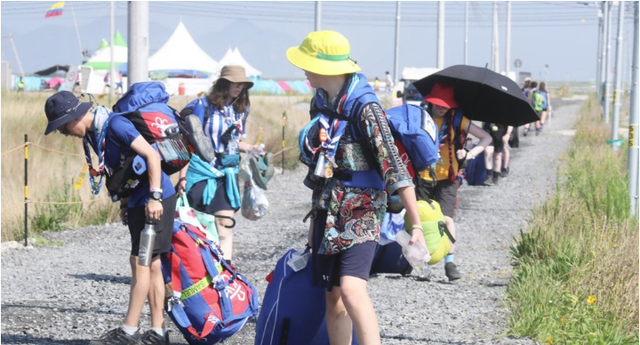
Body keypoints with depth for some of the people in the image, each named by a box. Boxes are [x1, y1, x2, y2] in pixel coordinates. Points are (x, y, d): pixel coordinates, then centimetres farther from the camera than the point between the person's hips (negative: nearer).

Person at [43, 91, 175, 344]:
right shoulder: (92, 134, 8)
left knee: (141, 261, -7)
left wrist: (155, 196, -25)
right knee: (150, 263, 9)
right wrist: (124, 202, 16)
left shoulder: (114, 125, -19)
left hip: (156, 200, -9)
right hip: (137, 201, 9)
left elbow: (151, 155, -23)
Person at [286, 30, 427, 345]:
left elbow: (395, 170, -19)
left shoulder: (364, 108, -16)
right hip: (327, 213, 8)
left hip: (361, 213, -7)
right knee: (333, 299, 8)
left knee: (351, 289, -25)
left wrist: (416, 226, -22)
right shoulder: (320, 102, 7)